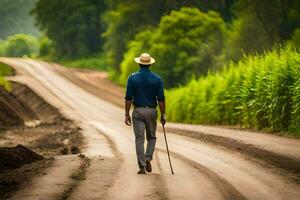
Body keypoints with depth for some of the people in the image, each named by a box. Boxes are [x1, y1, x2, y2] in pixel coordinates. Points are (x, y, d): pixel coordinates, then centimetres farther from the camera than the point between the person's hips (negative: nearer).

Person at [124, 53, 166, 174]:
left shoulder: (132, 78, -2)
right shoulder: (157, 79, -1)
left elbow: (128, 98, -5)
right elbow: (161, 99, -2)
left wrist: (127, 114, 0)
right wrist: (163, 115, 5)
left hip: (138, 111, -1)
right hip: (151, 111, 1)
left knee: (139, 139, 1)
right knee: (151, 137, 17)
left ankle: (142, 166, -4)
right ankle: (148, 159, -2)